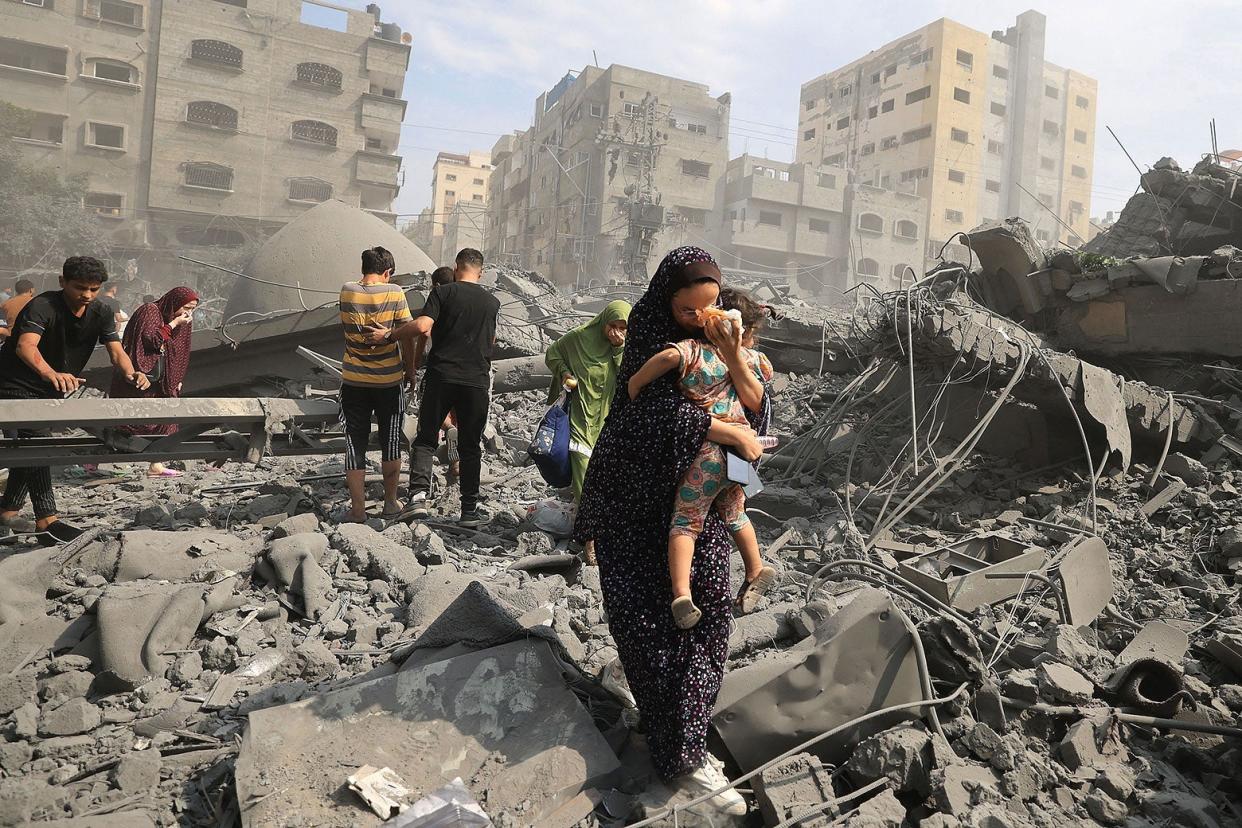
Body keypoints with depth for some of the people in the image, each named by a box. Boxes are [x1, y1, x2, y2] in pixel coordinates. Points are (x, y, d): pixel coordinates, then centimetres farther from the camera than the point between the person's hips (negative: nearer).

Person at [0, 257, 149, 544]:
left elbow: (116, 350, -17)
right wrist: (52, 374, -62)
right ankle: (47, 521, -20)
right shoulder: (43, 306, -25)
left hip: (52, 390, 7)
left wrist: (131, 373, -41)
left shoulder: (101, 314, -5)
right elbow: (25, 345, -42)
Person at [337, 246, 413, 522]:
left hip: (353, 380, 1)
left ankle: (358, 510, 9)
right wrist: (409, 367, 5)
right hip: (389, 380, -1)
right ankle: (390, 502, 24)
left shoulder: (347, 291, -5)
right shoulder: (395, 293, -11)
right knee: (391, 442, 14)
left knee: (355, 445, 7)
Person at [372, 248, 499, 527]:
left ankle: (418, 494, -11)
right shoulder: (492, 302, 9)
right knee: (470, 447, 9)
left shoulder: (443, 292, -2)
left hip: (441, 376, -2)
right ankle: (470, 510, 12)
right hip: (477, 381, 2)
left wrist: (389, 335, -3)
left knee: (425, 438, 8)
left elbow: (422, 326, -15)